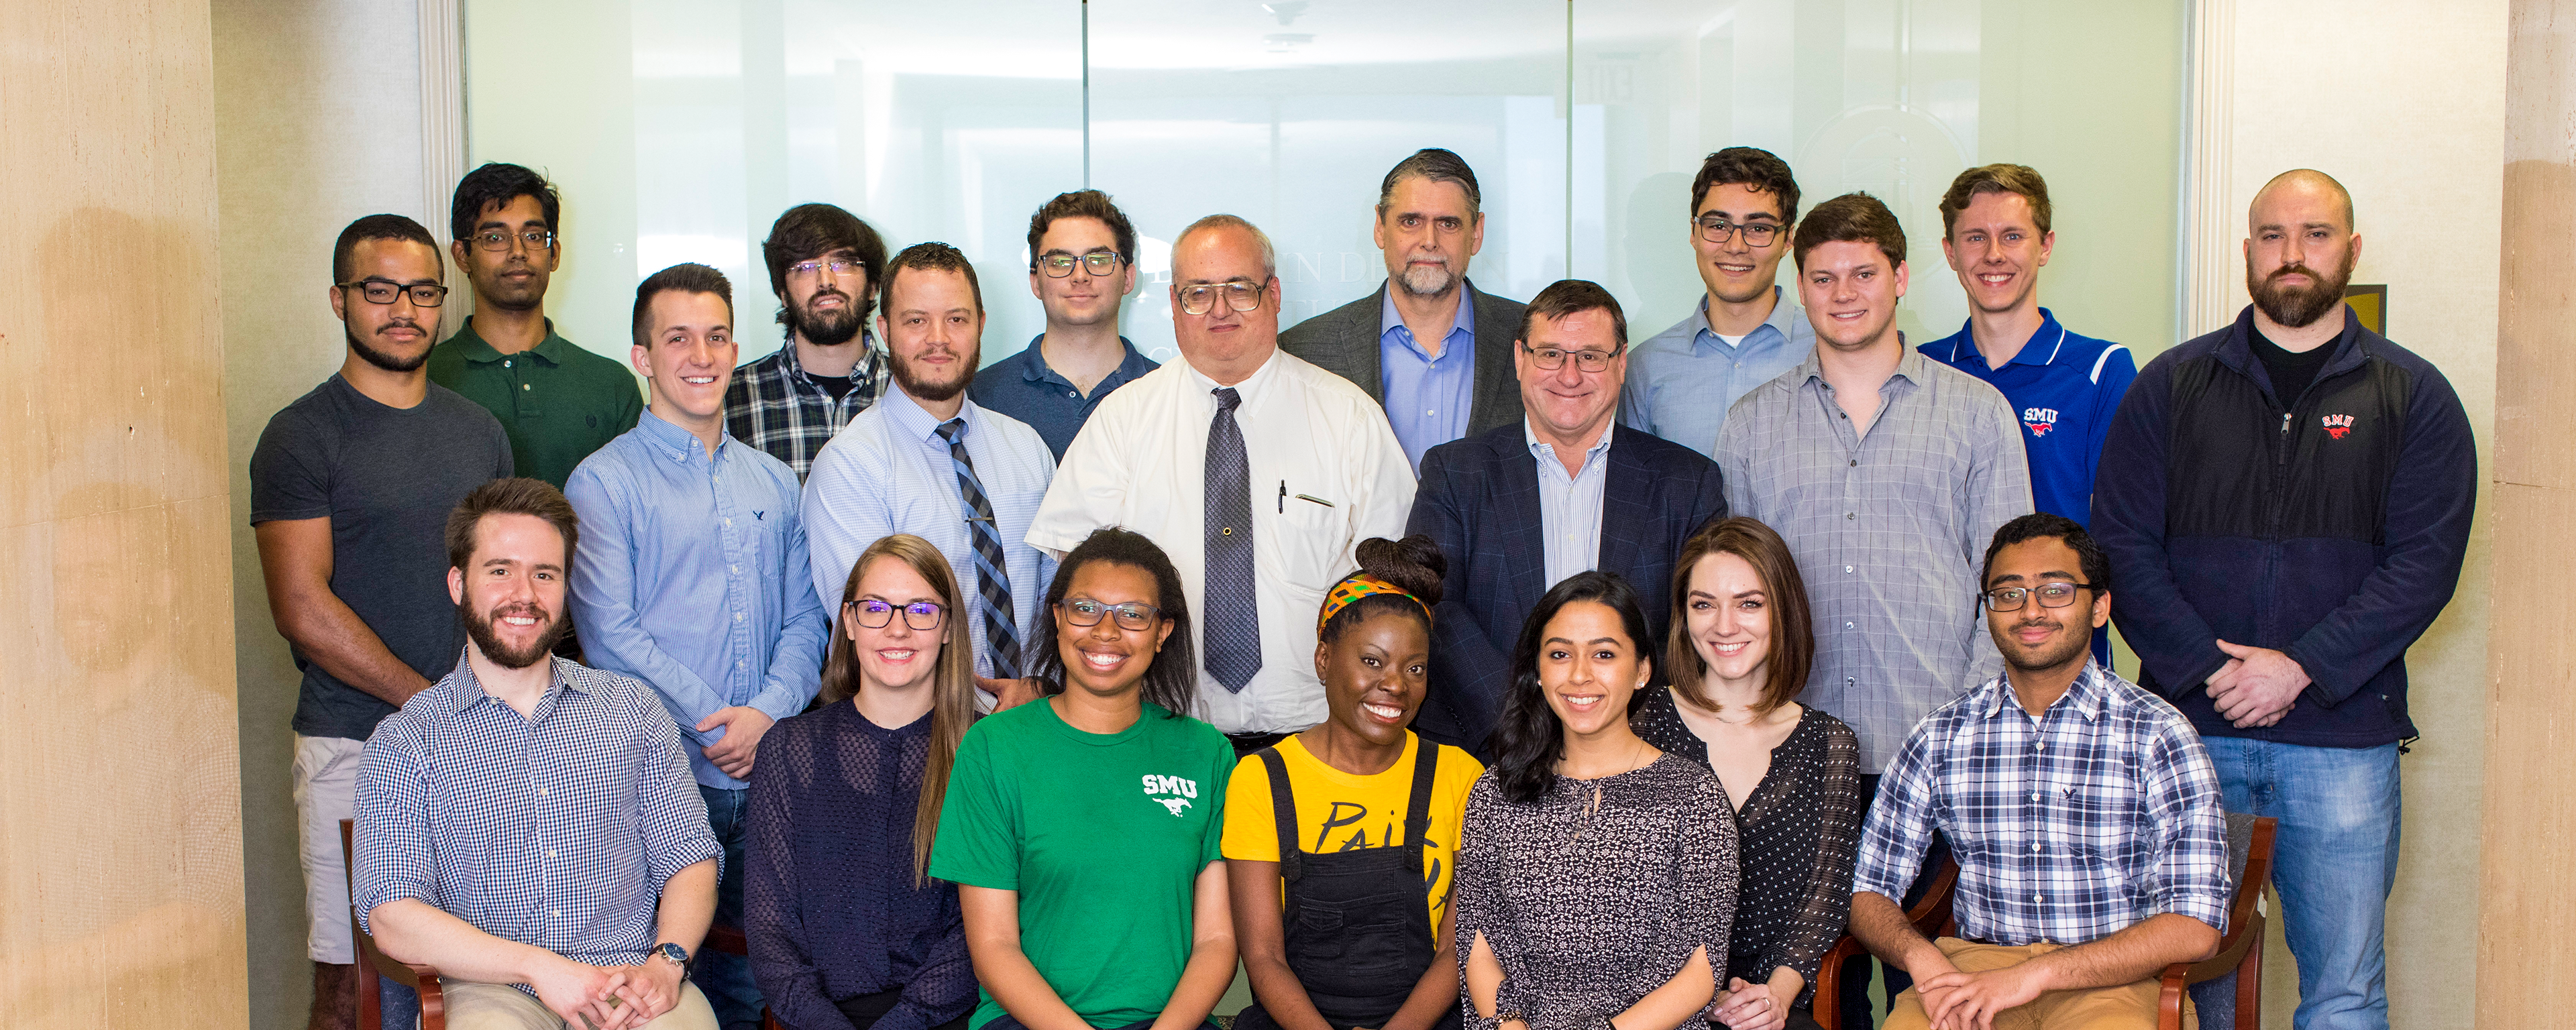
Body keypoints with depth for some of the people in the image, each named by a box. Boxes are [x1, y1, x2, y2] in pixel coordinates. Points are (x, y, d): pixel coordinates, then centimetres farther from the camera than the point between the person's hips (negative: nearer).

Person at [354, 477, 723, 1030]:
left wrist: (665, 963, -9)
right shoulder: (404, 742, 7)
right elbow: (392, 917, -3)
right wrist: (537, 965, -16)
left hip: (633, 981, 2)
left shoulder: (631, 709, 14)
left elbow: (691, 860, 11)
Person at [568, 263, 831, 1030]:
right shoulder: (606, 482, 0)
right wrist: (717, 729, -12)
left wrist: (768, 715, -8)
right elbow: (611, 635, -9)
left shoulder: (774, 483, 16)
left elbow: (805, 618, 11)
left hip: (768, 777, 4)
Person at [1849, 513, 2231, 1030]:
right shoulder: (1941, 735, 7)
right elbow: (1868, 891, 10)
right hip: (1975, 962, 1)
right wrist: (1923, 958, -13)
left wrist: (2032, 975, -18)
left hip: (2112, 977, -1)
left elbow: (2196, 926, -8)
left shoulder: (2158, 735, -1)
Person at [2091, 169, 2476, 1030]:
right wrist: (2207, 669, -11)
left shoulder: (2413, 397, 5)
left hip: (2343, 739, 0)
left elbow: (2425, 563, -3)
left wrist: (2301, 668, -13)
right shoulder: (2173, 385, 7)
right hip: (2187, 729, 1)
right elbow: (2122, 545, 0)